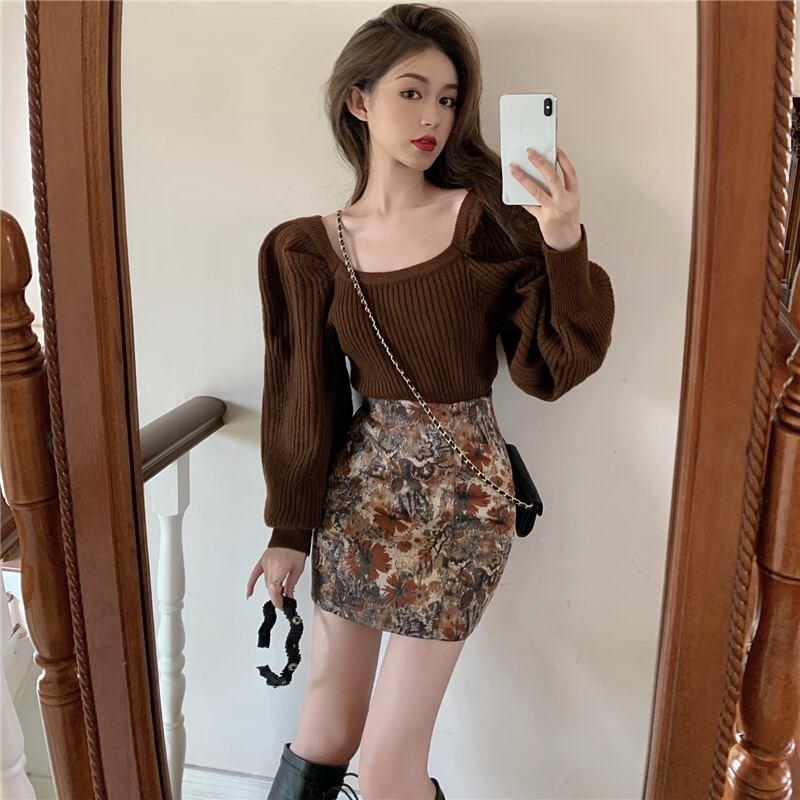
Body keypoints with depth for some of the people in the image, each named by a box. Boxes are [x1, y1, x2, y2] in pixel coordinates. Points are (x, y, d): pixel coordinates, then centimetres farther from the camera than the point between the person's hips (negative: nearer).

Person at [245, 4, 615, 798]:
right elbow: (305, 396, 4)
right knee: (327, 731, 15)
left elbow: (551, 369, -7)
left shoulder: (486, 219, -4)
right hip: (358, 486, 2)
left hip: (461, 493, -2)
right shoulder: (311, 249, 0)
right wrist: (288, 528, 7)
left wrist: (566, 249, -22)